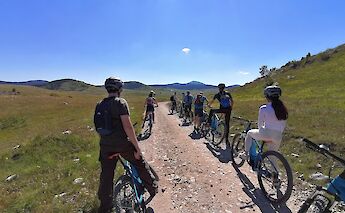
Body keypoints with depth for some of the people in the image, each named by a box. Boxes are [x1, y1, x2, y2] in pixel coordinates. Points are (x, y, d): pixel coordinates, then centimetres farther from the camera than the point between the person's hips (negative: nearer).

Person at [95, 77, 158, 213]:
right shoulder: (120, 102, -12)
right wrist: (137, 148, -15)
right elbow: (127, 126, -20)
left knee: (106, 177, 17)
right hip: (123, 144, -5)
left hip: (106, 146, 6)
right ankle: (153, 189, 31)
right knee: (141, 164, 17)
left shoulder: (99, 105, 9)